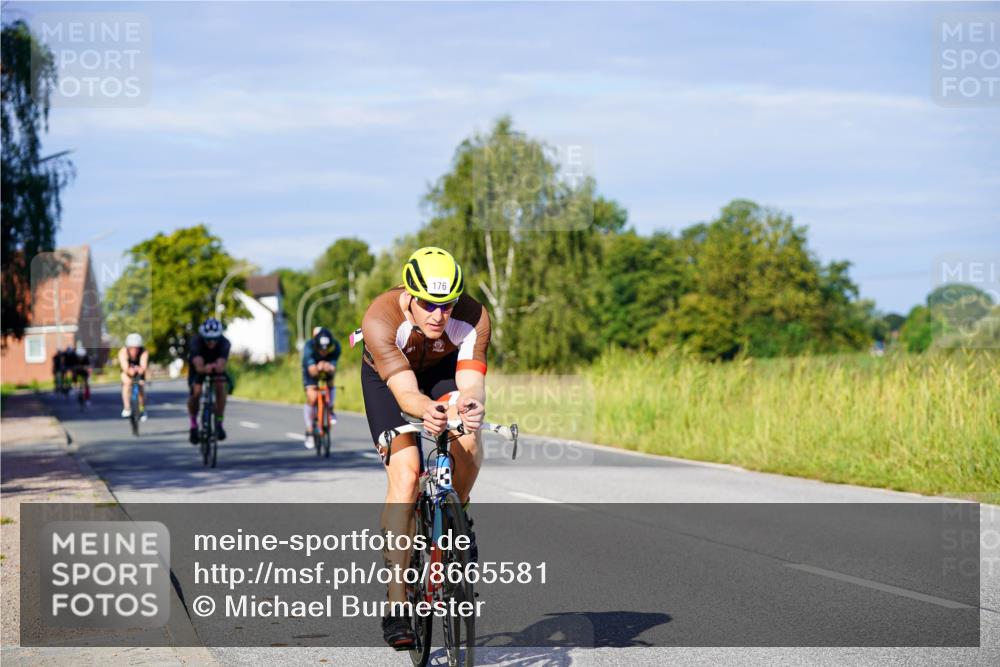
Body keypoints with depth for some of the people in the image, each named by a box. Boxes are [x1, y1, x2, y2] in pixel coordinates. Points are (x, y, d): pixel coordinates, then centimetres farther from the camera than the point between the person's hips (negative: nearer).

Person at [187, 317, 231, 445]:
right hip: (198, 369, -1)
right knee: (195, 393, -25)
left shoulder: (224, 343, -31)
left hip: (216, 369, 1)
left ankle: (219, 423, -14)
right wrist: (205, 368, -70)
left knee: (221, 387, -28)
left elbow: (221, 365, -44)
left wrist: (217, 367, -68)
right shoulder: (196, 342, -34)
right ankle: (193, 424, -1)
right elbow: (198, 366, -47)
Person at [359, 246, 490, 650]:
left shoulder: (473, 318, -32)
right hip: (386, 375, -2)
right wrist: (426, 411, -67)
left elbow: (471, 384, -40)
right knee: (405, 477, -18)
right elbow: (405, 392, -45)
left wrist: (471, 405, -64)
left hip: (443, 369, 2)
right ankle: (396, 606, -16)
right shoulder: (381, 320, -38)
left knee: (467, 440, -30)